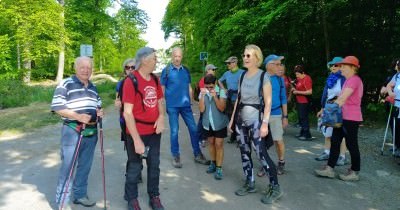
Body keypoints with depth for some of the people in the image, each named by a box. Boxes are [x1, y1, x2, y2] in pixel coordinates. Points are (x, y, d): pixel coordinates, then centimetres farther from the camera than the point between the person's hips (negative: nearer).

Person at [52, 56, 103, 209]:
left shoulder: (93, 88, 15)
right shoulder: (66, 84, -7)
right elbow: (56, 106, -13)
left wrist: (99, 112, 1)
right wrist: (78, 116, -22)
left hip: (91, 132, 6)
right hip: (72, 131, -6)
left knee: (85, 166, 13)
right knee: (67, 166, -3)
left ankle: (80, 194, 27)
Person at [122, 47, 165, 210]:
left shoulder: (155, 80, 3)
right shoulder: (131, 81, -17)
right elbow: (127, 113, -19)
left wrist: (161, 117, -7)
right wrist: (136, 139, -21)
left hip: (154, 132, 6)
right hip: (137, 133, -6)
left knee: (154, 165, 16)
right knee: (135, 167, 10)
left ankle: (154, 196, 34)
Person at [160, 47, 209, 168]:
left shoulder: (186, 70, 8)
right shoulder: (166, 70, -2)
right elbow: (162, 89, 1)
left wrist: (191, 101, 10)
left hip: (186, 105, 3)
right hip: (172, 106, -3)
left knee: (193, 129, 6)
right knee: (174, 131, 3)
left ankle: (197, 155, 19)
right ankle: (175, 156, 18)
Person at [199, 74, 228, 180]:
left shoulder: (221, 91, -12)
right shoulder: (203, 92, -4)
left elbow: (222, 108, -17)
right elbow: (201, 109, -12)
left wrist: (215, 96, -29)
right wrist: (202, 96, -23)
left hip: (219, 123, -3)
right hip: (208, 123, 4)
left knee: (219, 144, -2)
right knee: (211, 142, 15)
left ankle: (219, 168, 4)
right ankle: (213, 163, 32)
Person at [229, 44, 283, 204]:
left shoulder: (263, 76, -9)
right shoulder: (242, 76, 8)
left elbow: (268, 102, -12)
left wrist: (265, 123, -19)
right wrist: (232, 118, 12)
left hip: (256, 120, -6)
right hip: (242, 120, 6)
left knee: (261, 153, -7)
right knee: (244, 152, 10)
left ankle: (275, 188, 6)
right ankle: (249, 183, 24)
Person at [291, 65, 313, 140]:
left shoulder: (307, 79, -17)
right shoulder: (299, 79, 11)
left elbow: (310, 92, -23)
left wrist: (297, 92, -19)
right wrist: (294, 89, 5)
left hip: (304, 102, -9)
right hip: (299, 101, 10)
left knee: (303, 118, -7)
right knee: (300, 118, 16)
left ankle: (307, 135, 0)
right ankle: (302, 133, 27)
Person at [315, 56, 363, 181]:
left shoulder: (354, 80, -15)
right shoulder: (348, 80, 18)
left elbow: (342, 99, -21)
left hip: (351, 118, -10)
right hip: (343, 117, 10)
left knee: (351, 145, 2)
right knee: (335, 142, 9)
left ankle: (355, 172, 16)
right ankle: (329, 169, 14)